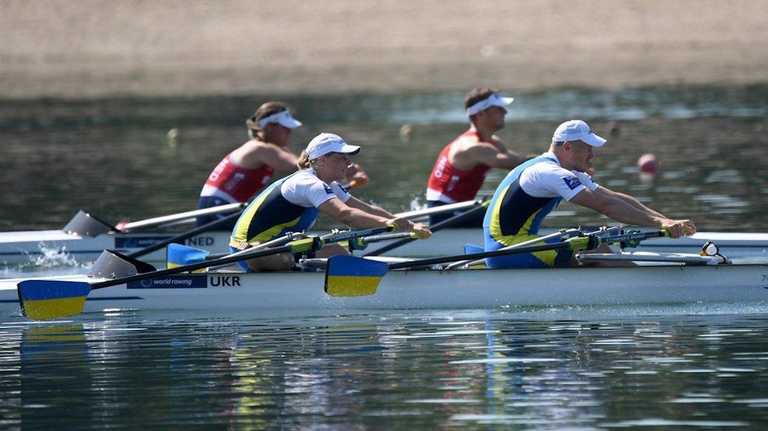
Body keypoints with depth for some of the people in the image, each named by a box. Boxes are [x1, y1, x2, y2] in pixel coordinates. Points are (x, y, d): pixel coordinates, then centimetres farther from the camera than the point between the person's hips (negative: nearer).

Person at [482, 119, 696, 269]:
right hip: (508, 250, -10)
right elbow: (604, 205, -24)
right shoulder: (549, 173, -17)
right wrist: (658, 222, -26)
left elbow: (616, 198, 11)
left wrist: (665, 220, 2)